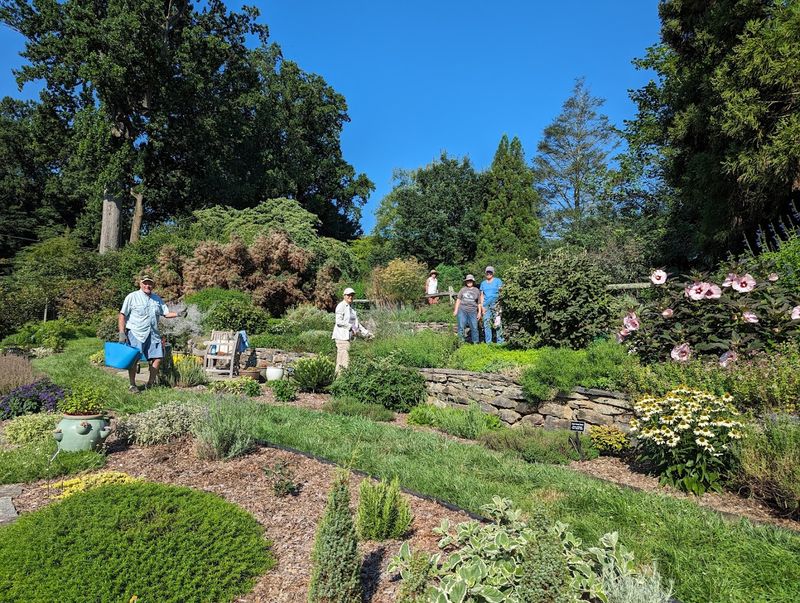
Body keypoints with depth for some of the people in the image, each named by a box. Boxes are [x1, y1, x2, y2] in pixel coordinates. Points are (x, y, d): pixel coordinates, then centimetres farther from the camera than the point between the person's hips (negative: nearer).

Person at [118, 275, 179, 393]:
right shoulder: (132, 297, -2)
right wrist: (122, 333, -10)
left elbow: (166, 313, 15)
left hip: (153, 334, 5)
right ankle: (132, 385, 11)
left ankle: (150, 383, 17)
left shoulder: (157, 299, 13)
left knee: (157, 358, 2)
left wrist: (178, 314, -5)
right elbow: (122, 315, -3)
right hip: (135, 333, -5)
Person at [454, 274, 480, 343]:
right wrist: (456, 310, 5)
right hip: (462, 310, 0)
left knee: (474, 327, 2)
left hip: (472, 311, 0)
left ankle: (475, 342, 14)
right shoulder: (463, 289, 10)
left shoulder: (477, 291, 11)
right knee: (461, 327, 0)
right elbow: (458, 300, 11)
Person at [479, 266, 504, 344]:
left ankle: (500, 342, -6)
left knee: (497, 324, -9)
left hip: (495, 305, -4)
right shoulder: (483, 283, 18)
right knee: (486, 323, 2)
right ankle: (488, 342, 6)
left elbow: (501, 292, 2)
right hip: (486, 305, 4)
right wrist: (482, 306, 5)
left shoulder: (498, 281, 8)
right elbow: (482, 295, 16)